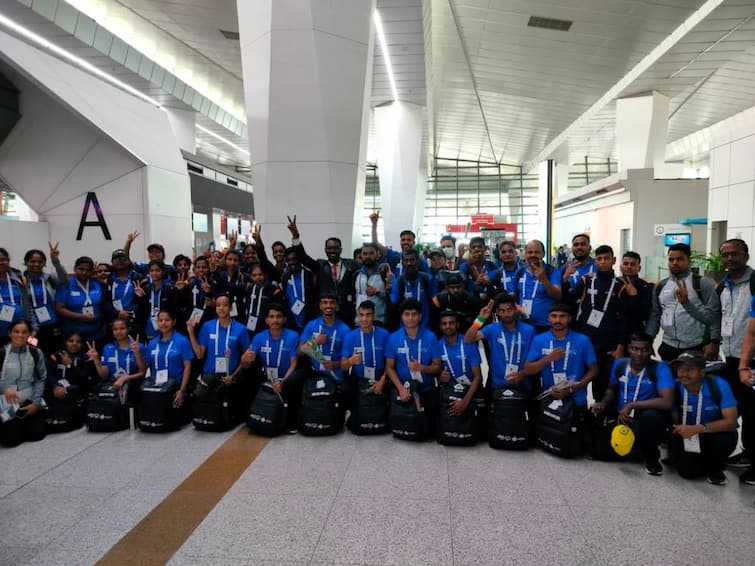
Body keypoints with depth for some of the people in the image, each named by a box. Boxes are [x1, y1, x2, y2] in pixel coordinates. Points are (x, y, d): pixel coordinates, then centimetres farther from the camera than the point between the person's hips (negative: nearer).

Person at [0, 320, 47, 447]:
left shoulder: (35, 353, -1)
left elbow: (41, 379, 5)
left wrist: (36, 403, -3)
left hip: (29, 401, 3)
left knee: (37, 434, -3)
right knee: (11, 439, -10)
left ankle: (23, 424, 31)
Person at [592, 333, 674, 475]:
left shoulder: (660, 369, -17)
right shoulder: (619, 364, -2)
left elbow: (667, 402, -29)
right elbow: (612, 389, 14)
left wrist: (632, 406, -28)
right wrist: (603, 403, -7)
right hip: (619, 417, 5)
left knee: (651, 416, -37)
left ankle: (651, 457, -7)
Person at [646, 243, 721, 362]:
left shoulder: (703, 283, -3)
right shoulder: (660, 287, 11)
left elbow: (714, 315, -7)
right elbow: (654, 316, 12)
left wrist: (713, 342, -14)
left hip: (698, 349, -4)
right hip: (668, 348, 4)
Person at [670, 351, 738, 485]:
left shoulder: (719, 385, -24)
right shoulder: (676, 389, -19)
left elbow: (731, 422, -27)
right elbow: (674, 420, -6)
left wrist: (698, 428, -38)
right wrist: (679, 431, -29)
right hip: (687, 435, 1)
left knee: (726, 438, -35)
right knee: (687, 471, -19)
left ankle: (714, 468, 0)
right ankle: (703, 463, 20)